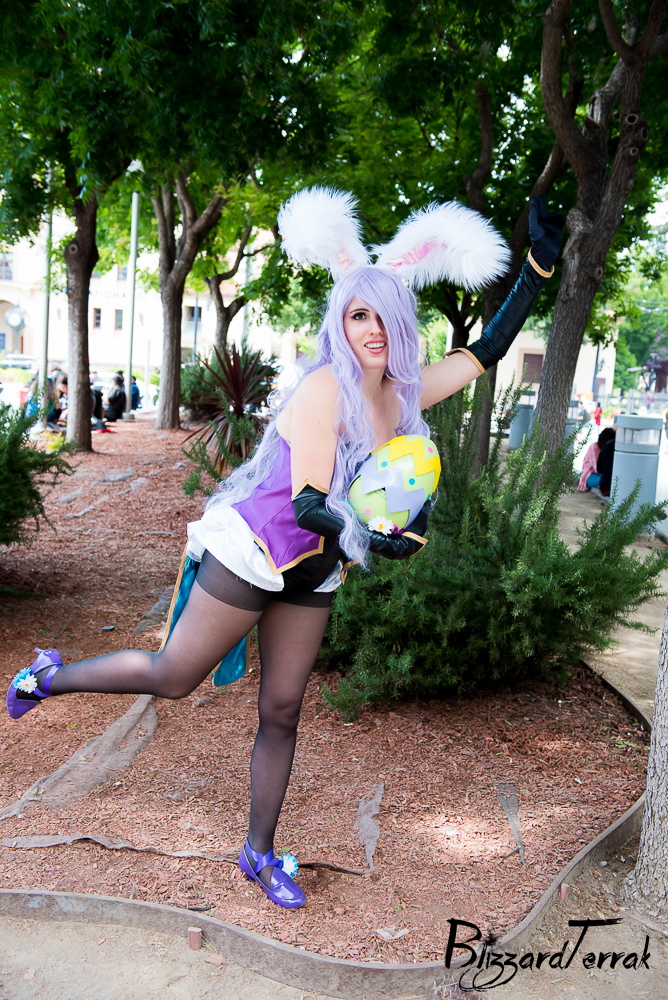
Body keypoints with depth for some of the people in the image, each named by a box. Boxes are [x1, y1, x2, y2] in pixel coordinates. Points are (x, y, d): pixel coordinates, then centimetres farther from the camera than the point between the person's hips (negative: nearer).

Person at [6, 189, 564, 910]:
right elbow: (309, 500, -24)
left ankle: (260, 854, 27)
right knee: (172, 679, 6)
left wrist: (540, 262, 4)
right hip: (255, 553, -6)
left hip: (311, 575, 6)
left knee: (282, 712, 12)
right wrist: (367, 540, -41)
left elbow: (490, 349, 7)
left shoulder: (404, 394, 0)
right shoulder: (325, 387, -19)